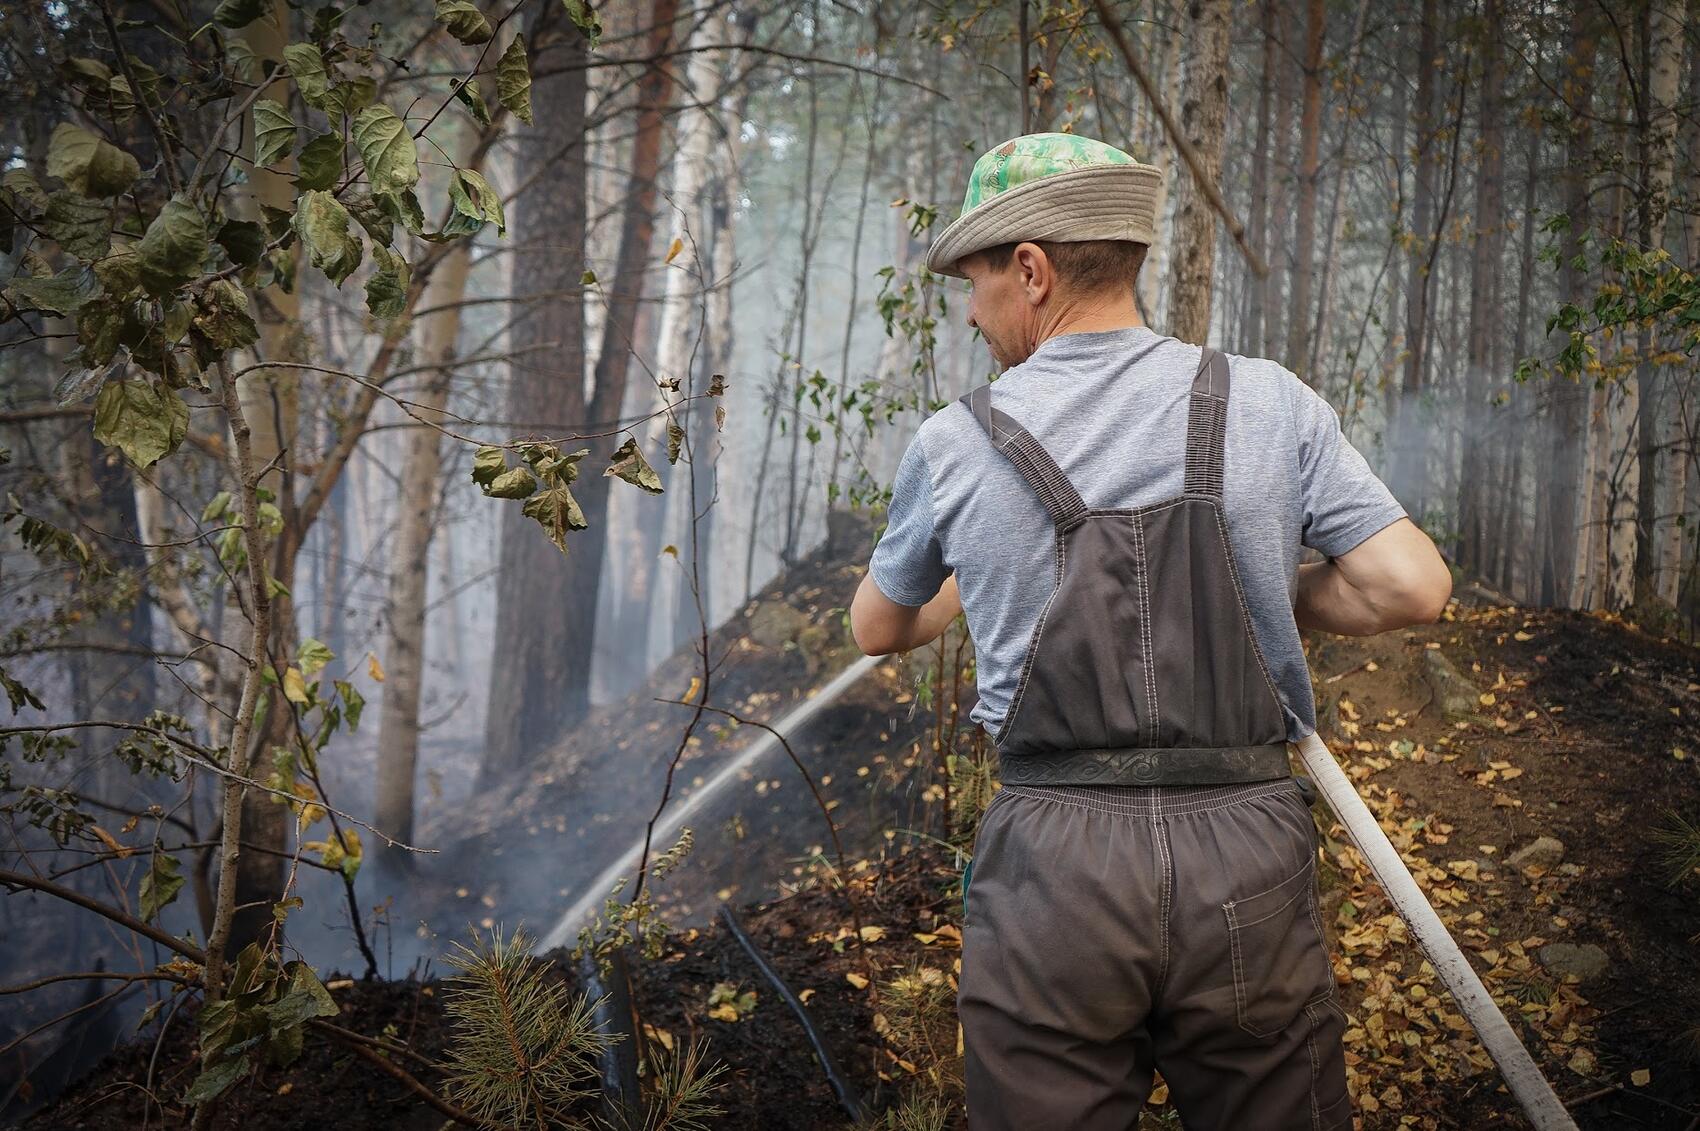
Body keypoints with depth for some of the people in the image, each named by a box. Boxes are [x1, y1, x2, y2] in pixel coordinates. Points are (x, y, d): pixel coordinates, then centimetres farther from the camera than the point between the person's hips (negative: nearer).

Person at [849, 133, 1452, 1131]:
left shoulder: (957, 444, 3)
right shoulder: (1270, 404, 3)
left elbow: (879, 629, 19)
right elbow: (1414, 588, -2)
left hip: (1051, 862, 0)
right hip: (1246, 860, 1)